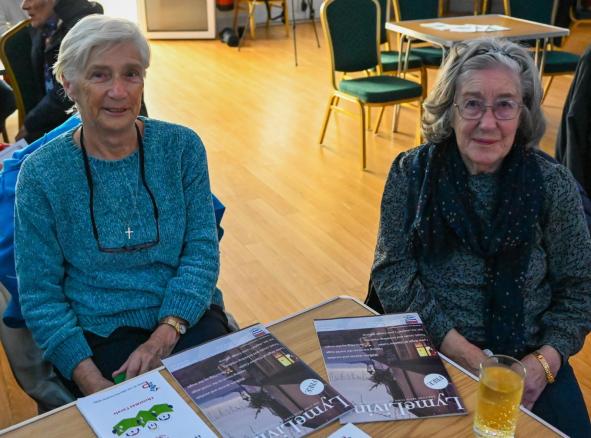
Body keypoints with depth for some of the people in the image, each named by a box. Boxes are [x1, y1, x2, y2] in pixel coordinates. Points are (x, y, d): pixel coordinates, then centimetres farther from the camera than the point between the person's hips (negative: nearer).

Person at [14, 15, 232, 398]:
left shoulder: (181, 146, -2)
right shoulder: (41, 173, -5)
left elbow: (202, 250, -3)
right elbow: (40, 295, -3)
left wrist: (165, 336, -17)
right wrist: (91, 381, -16)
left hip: (188, 317, 2)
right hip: (99, 334, -1)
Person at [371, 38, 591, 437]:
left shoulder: (554, 184, -4)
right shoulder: (412, 173, -5)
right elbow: (392, 275, -8)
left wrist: (544, 362, -13)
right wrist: (465, 354, -15)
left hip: (529, 361, 2)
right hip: (432, 353, -1)